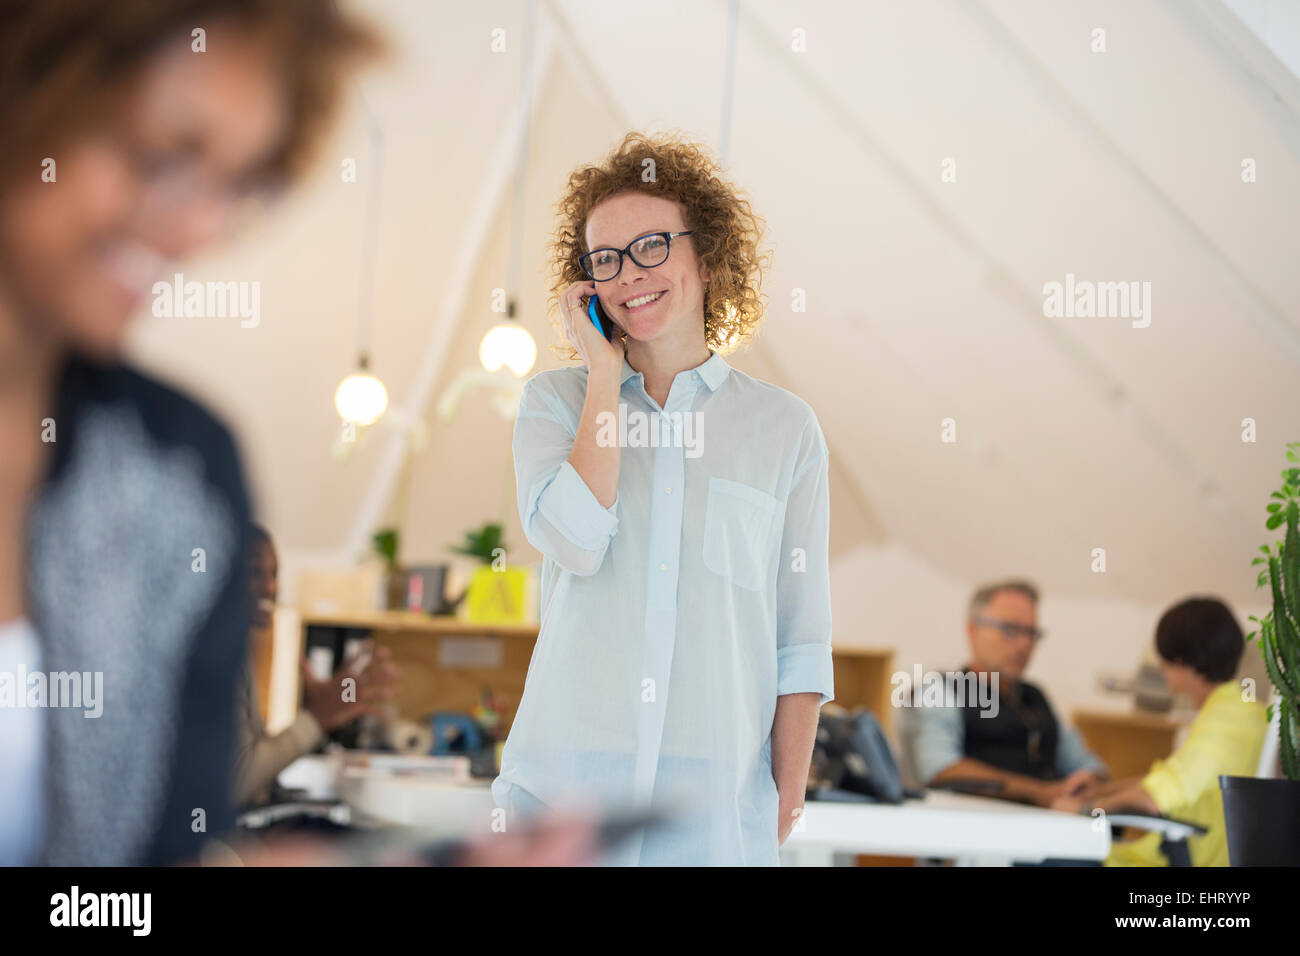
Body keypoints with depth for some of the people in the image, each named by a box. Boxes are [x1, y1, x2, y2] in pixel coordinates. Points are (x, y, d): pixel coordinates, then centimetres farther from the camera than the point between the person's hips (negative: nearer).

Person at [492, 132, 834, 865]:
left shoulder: (785, 428, 6)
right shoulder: (557, 401, 8)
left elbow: (802, 639, 5)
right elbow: (575, 541, -12)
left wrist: (788, 800, -1)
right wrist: (605, 378, -4)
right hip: (565, 781, 0)